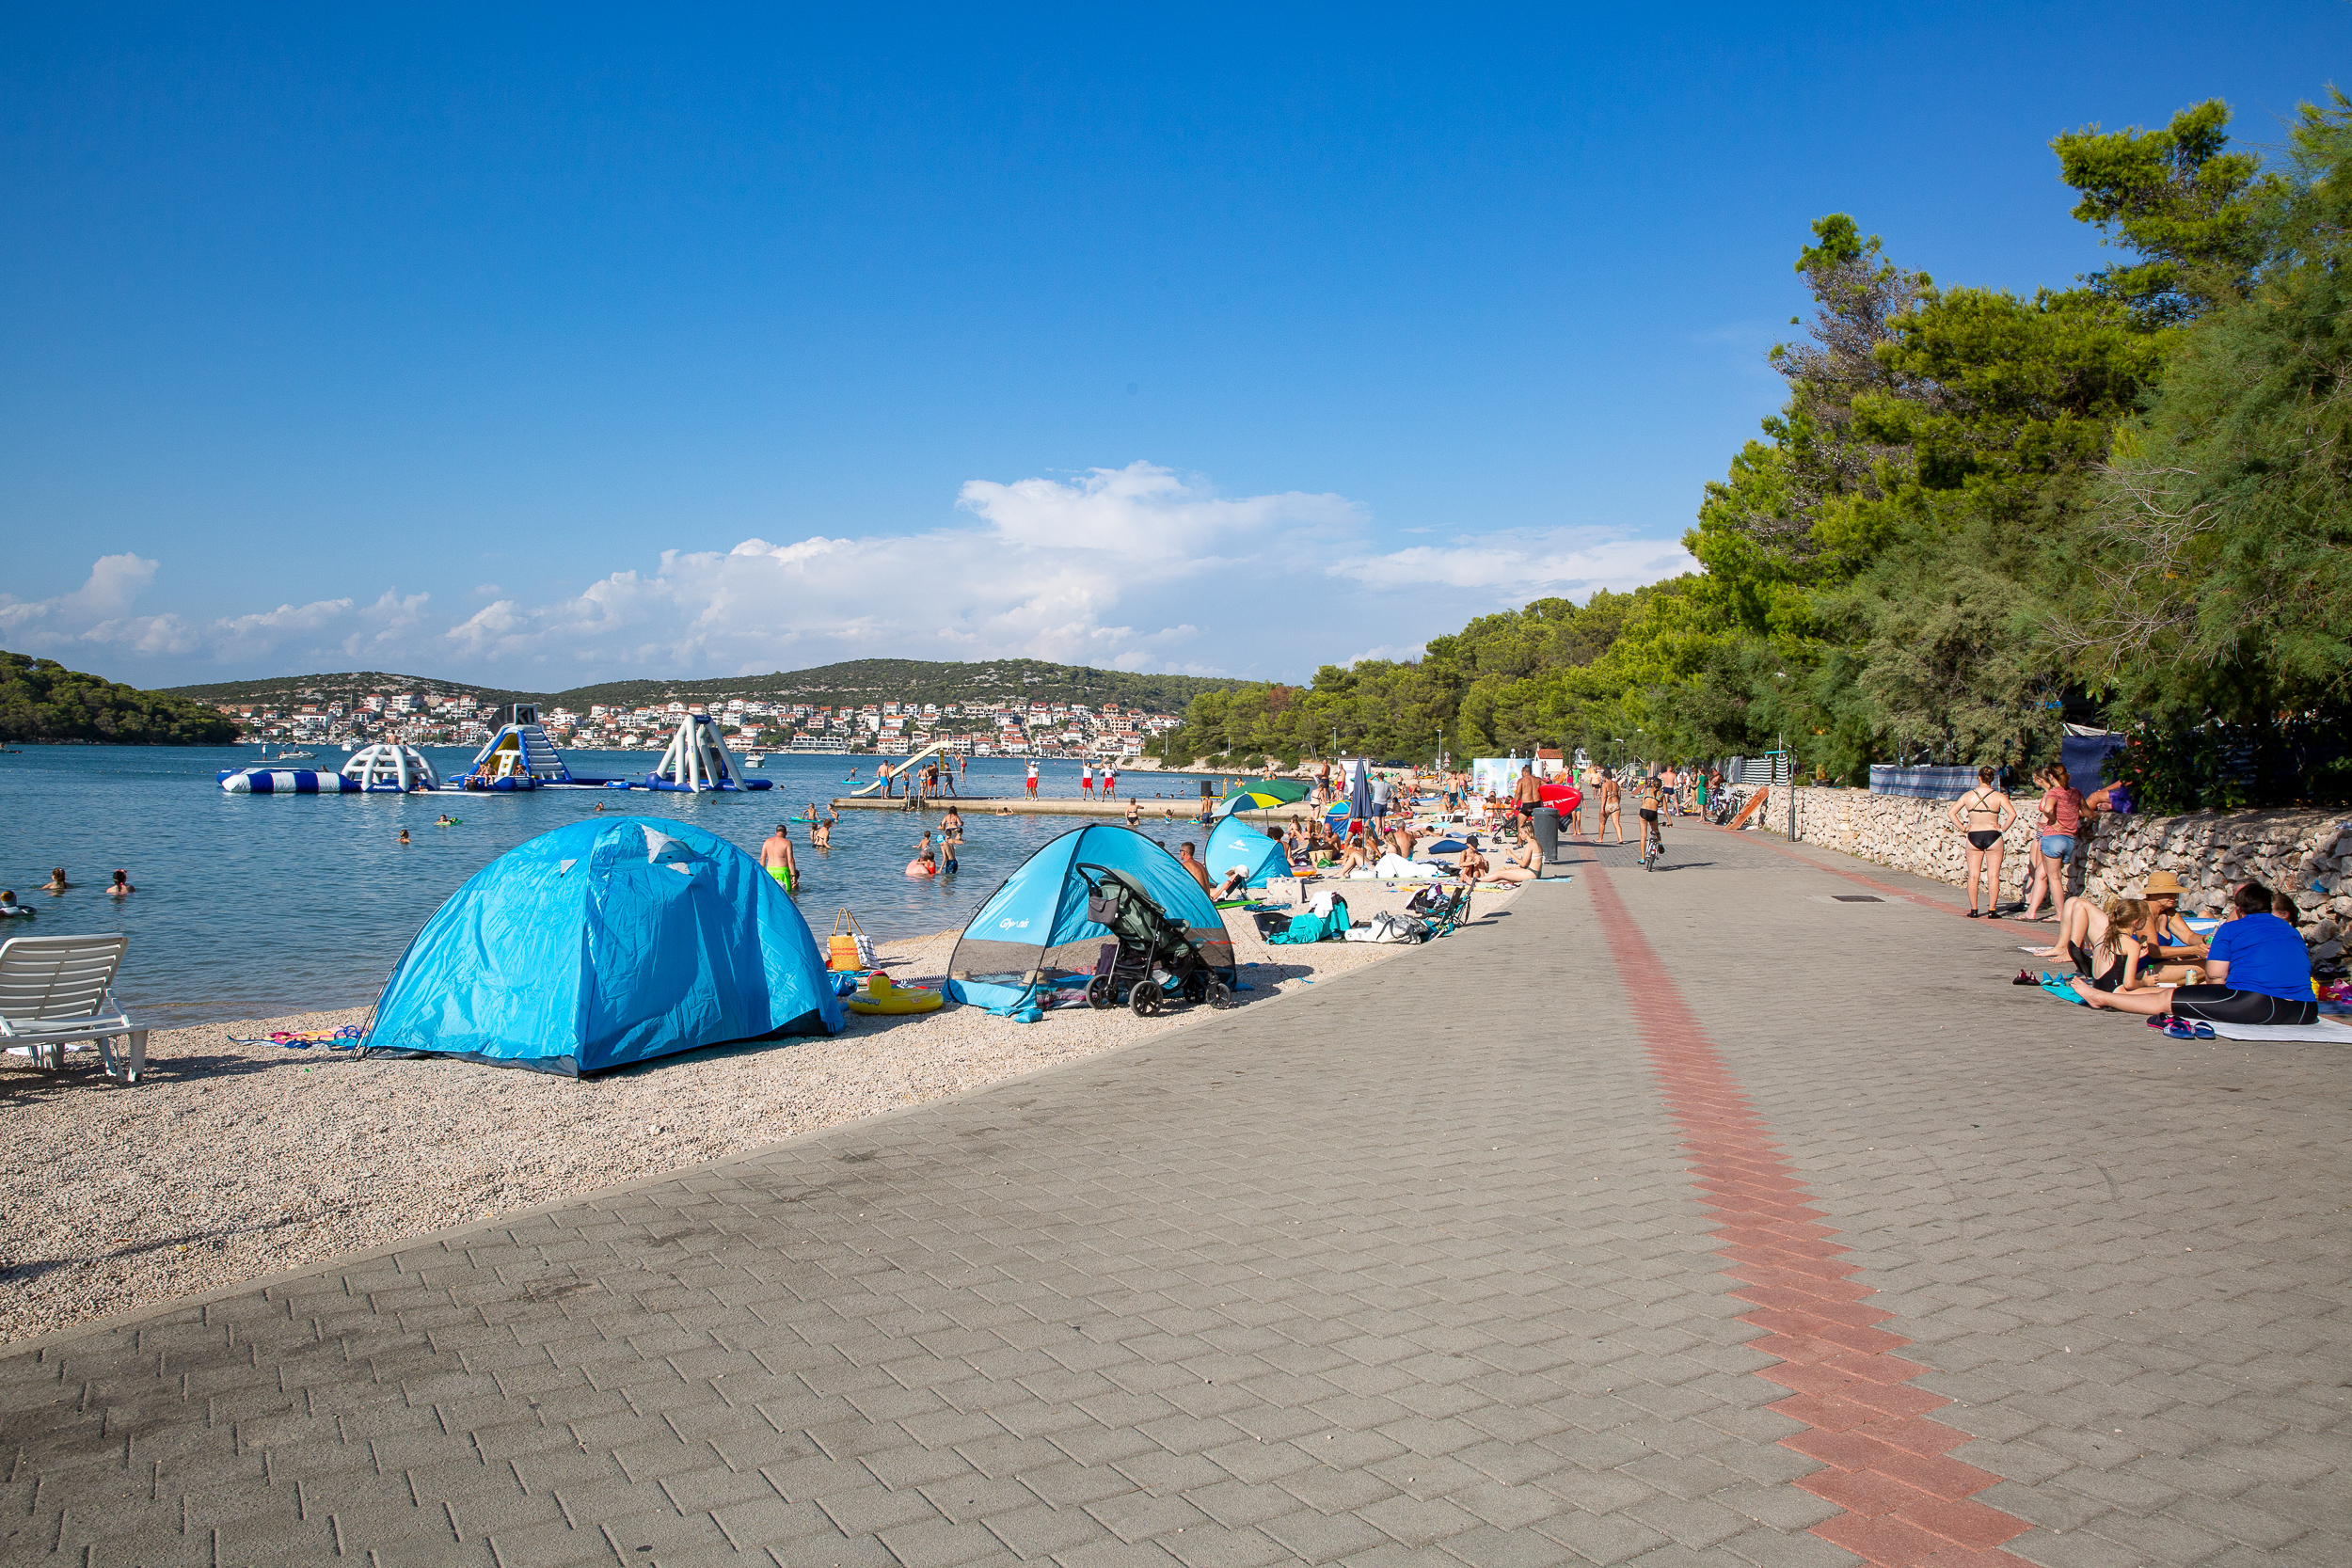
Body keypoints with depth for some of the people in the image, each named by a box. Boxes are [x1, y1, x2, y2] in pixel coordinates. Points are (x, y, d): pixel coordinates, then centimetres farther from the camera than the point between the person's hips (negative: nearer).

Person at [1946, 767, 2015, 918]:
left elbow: (1951, 813, 1)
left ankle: (1974, 910, 6)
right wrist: (2003, 828, -3)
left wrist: (1963, 828, 4)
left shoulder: (1968, 796, 3)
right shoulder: (1998, 796, -3)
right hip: (1993, 836, -1)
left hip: (1973, 837, 1)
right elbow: (2012, 813, -14)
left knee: (1973, 875, 6)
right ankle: (1992, 909, 0)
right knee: (1993, 875, 3)